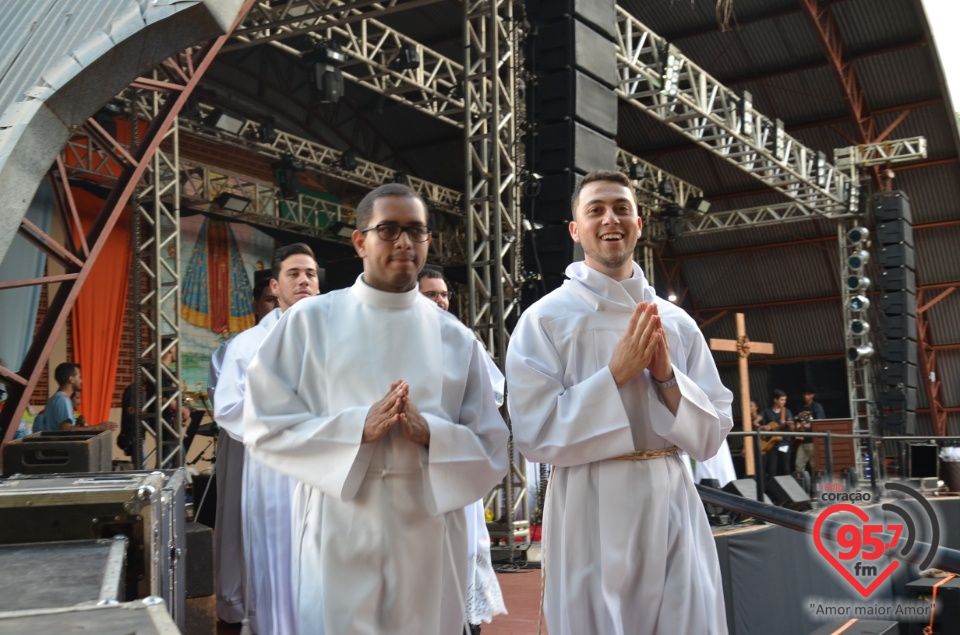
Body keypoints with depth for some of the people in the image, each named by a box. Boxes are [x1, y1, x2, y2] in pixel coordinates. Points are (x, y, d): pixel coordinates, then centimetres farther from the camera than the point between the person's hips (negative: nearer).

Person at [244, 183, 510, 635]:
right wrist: (359, 427, -17)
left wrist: (429, 432, -16)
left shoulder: (455, 339, 5)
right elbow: (265, 427, -4)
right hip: (339, 539, -2)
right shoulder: (310, 322, 0)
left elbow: (491, 451, 4)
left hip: (427, 542, 2)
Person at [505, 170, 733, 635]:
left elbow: (710, 435, 6)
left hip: (673, 508, 4)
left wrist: (666, 376, -11)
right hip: (592, 515, -3)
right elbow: (534, 435, -10)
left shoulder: (677, 323, 6)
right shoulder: (545, 319, -5)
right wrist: (615, 375, -17)